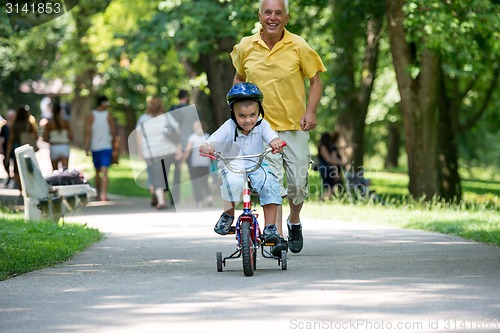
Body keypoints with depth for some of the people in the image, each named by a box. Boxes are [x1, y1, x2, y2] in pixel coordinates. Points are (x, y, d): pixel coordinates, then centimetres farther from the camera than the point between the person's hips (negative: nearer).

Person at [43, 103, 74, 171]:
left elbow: (45, 139, -3)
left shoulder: (49, 124, -2)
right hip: (64, 147, -1)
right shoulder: (65, 122, -2)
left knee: (55, 171, 17)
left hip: (54, 147, 1)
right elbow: (71, 137, -3)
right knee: (65, 169, -11)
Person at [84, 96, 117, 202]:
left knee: (97, 172, 17)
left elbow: (88, 133, -6)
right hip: (107, 147, -2)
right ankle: (104, 194, -22)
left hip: (95, 148, 2)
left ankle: (98, 193, 27)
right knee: (104, 171, -10)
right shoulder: (109, 115, -3)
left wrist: (87, 147, -4)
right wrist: (113, 144, 15)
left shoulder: (91, 116, 0)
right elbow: (114, 132, 1)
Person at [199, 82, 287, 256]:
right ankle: (228, 214, -8)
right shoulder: (229, 128, -12)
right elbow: (214, 141, -23)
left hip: (257, 167, 2)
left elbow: (272, 136, -23)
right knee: (234, 181, -37)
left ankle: (270, 228, -21)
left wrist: (276, 142, -48)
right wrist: (207, 147, -47)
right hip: (231, 168, -2)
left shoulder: (261, 125, -7)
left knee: (270, 183, -29)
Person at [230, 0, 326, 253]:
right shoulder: (245, 47, 0)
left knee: (297, 182, 4)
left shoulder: (298, 46, -6)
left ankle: (294, 221, 34)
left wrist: (311, 112, -11)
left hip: (295, 127, 0)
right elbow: (239, 78, 18)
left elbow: (315, 80, 2)